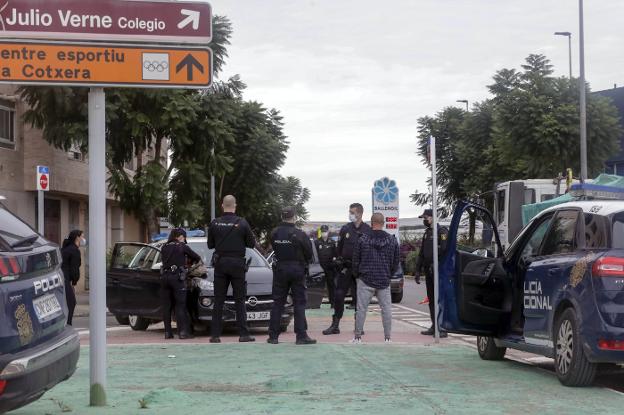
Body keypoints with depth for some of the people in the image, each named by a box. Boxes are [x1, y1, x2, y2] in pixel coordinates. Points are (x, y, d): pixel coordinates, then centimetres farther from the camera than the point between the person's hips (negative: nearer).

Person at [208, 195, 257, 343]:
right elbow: (251, 243, -1)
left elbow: (210, 245, 6)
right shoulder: (242, 223, -7)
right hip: (237, 264, -2)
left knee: (218, 300, 6)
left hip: (220, 263, 2)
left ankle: (215, 334, 4)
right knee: (240, 300, 4)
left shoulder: (214, 224, -2)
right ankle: (243, 334, -1)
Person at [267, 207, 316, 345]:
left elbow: (275, 249, 8)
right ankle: (301, 335, -1)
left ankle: (273, 336, 8)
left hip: (280, 269, 3)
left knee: (277, 302, 8)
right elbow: (309, 253, -3)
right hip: (297, 270, -3)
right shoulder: (300, 235, -12)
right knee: (299, 303, 2)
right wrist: (304, 262, 16)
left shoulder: (274, 233, -2)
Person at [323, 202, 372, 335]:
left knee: (359, 297, 4)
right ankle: (335, 325, 7)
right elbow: (340, 247, 12)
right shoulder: (345, 229, 6)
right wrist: (340, 260, 4)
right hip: (345, 268, 2)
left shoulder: (367, 230, -2)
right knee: (338, 295, 0)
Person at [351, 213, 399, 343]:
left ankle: (358, 337, 6)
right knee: (386, 309, 7)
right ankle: (388, 337, 8)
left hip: (366, 280, -2)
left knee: (361, 308, 3)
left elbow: (355, 261, 1)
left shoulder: (362, 240, -5)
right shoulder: (392, 241, 1)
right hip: (384, 281, 2)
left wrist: (357, 274, 18)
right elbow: (396, 262, 7)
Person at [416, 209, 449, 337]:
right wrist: (418, 269, 18)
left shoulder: (442, 231, -7)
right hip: (428, 270, 9)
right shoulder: (427, 233, 19)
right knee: (431, 299, 10)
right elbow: (422, 253, 24)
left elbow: (444, 250, -17)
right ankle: (434, 326, 15)